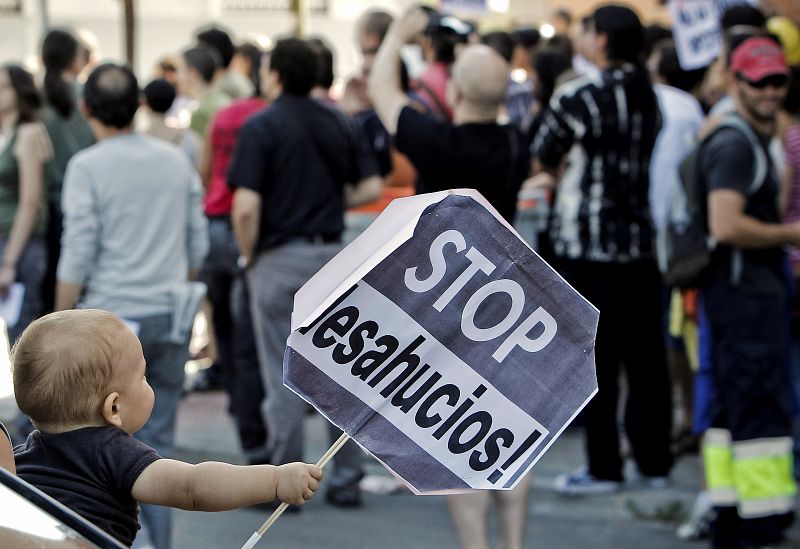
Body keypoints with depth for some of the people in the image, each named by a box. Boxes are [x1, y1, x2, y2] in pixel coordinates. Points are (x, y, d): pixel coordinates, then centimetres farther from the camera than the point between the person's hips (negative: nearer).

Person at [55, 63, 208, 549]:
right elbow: (198, 245, 11)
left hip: (111, 314, -4)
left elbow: (78, 257, -11)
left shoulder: (88, 167, -9)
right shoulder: (176, 161, 6)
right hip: (170, 317, 5)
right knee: (158, 441, 9)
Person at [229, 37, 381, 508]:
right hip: (333, 253, 5)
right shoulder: (340, 124, 6)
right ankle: (347, 480, 14)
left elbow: (246, 207, -17)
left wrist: (249, 255, -2)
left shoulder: (262, 127, -10)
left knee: (284, 376, 3)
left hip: (280, 257, -4)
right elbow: (371, 188, 7)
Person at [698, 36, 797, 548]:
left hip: (753, 292, 11)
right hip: (746, 295, -11)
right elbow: (727, 225, -25)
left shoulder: (752, 142, 19)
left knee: (731, 410, 12)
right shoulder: (736, 145, -14)